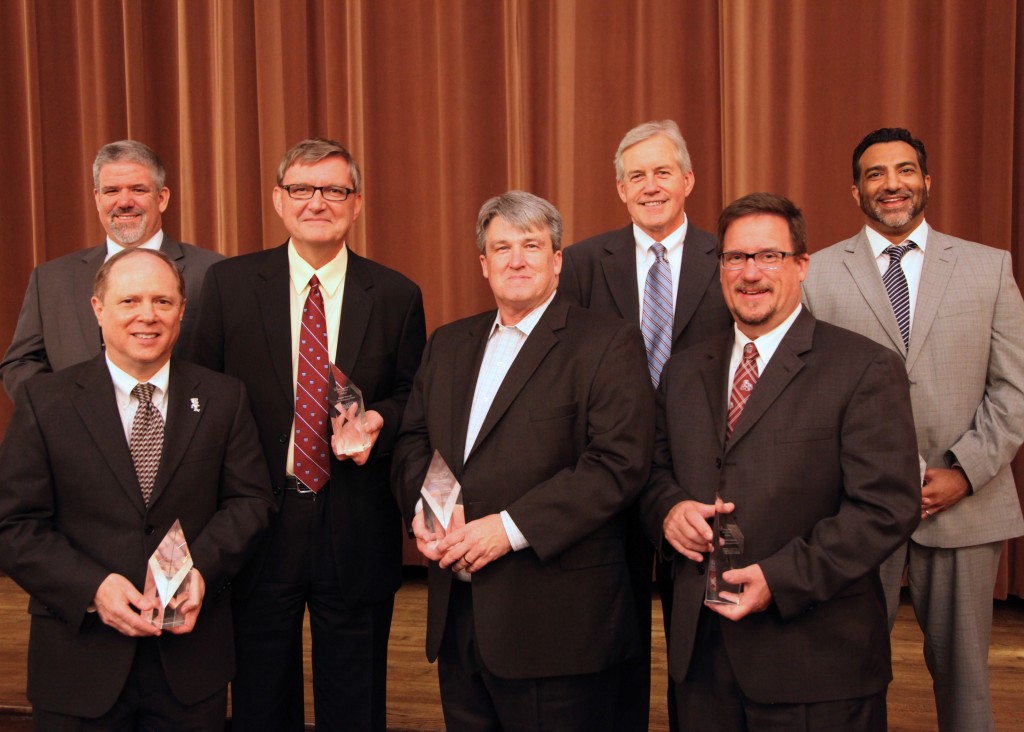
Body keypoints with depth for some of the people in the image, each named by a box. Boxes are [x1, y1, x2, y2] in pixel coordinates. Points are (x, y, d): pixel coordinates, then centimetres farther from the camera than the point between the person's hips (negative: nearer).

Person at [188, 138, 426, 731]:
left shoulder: (397, 296, 0)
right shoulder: (229, 284, 0)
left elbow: (414, 398, 9)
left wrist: (379, 421, -14)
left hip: (358, 532, 0)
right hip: (257, 526, 0)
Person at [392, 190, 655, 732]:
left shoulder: (607, 343, -6)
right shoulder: (448, 344, 15)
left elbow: (619, 463, -15)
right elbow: (413, 441, 15)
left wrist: (510, 527, -20)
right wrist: (422, 510, -6)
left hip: (556, 620, -5)